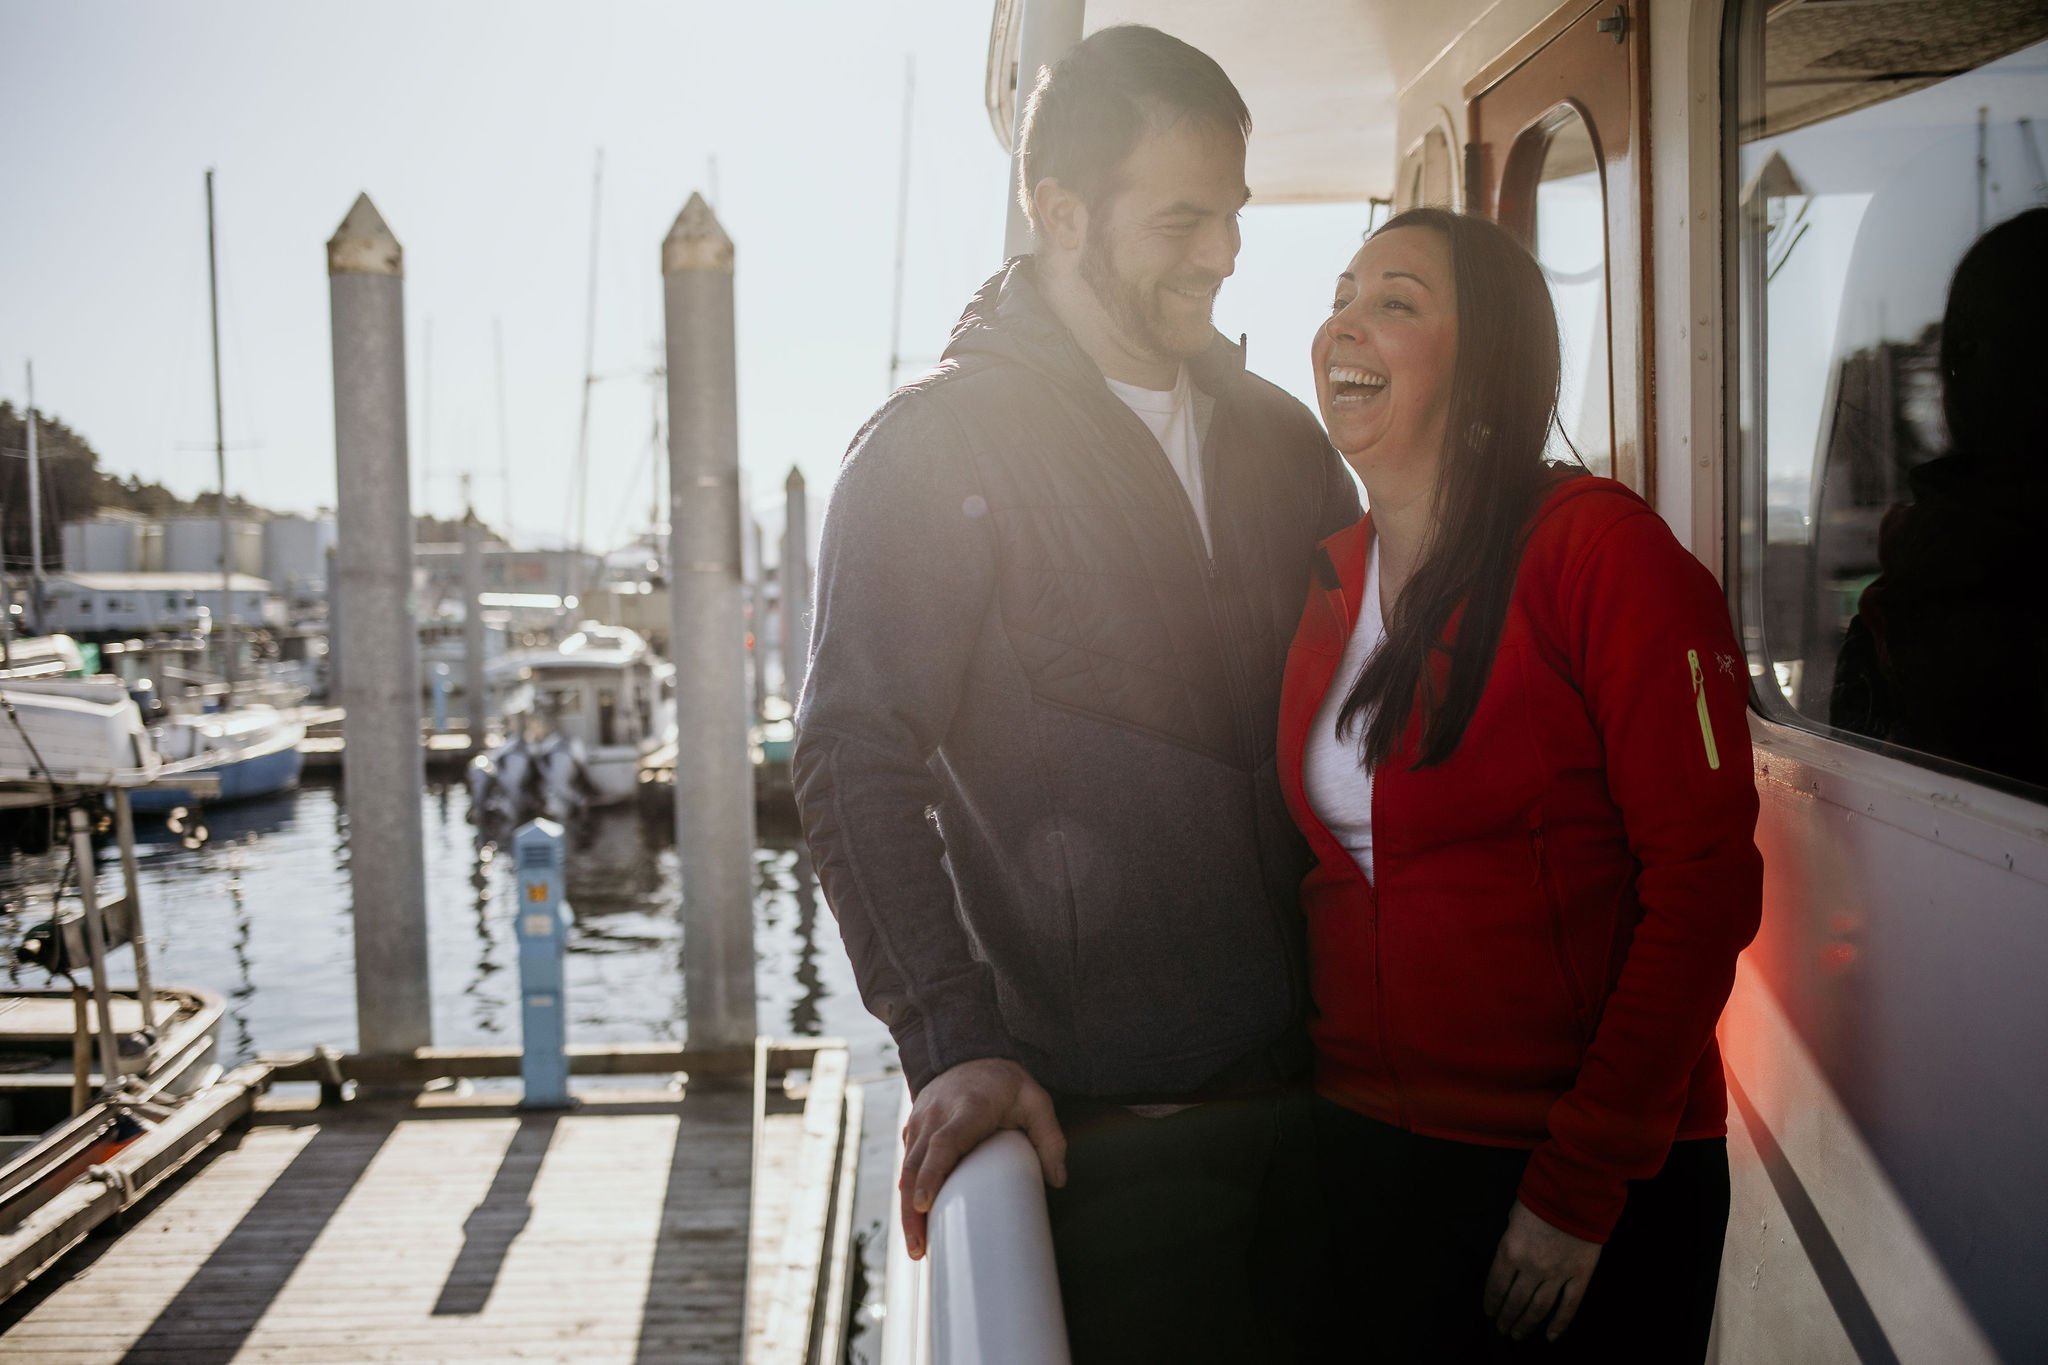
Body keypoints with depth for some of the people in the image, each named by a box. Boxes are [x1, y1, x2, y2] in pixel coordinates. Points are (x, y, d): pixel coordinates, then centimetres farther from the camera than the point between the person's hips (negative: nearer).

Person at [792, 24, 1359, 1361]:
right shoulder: (935, 449, -7)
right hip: (1106, 1112, -6)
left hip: (1317, 1080, 6)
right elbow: (856, 764, -12)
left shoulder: (1282, 436, 10)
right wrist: (951, 1043, -21)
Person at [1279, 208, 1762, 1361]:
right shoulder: (1333, 582, 5)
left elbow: (1704, 881, -16)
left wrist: (1582, 1185, -17)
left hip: (1597, 1180, -5)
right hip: (1366, 1146, 6)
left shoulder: (1600, 550, -13)